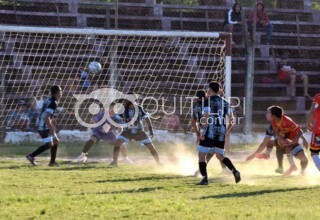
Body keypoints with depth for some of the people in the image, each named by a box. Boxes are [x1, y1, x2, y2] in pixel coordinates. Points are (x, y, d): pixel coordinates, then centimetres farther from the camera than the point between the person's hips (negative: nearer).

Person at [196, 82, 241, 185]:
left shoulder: (208, 100, -5)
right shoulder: (225, 102, 14)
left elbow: (206, 117, -16)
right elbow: (231, 120, 10)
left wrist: (202, 131, -14)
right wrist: (226, 132, 20)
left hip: (210, 132, -6)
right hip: (221, 132, 6)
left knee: (201, 154, 2)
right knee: (219, 155, 20)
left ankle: (204, 178, -9)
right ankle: (235, 171, 1)